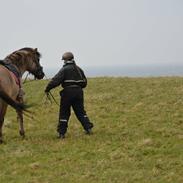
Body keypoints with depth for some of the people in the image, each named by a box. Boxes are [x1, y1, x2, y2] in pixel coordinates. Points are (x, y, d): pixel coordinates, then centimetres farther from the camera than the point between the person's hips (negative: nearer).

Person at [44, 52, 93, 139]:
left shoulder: (64, 69, -7)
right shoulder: (79, 69, 12)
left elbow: (56, 80, -16)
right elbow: (84, 82, 16)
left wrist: (47, 89, -10)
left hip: (68, 92, -5)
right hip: (78, 92, 5)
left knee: (64, 113, 2)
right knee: (80, 111, 13)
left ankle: (61, 133, 3)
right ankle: (88, 128, 8)